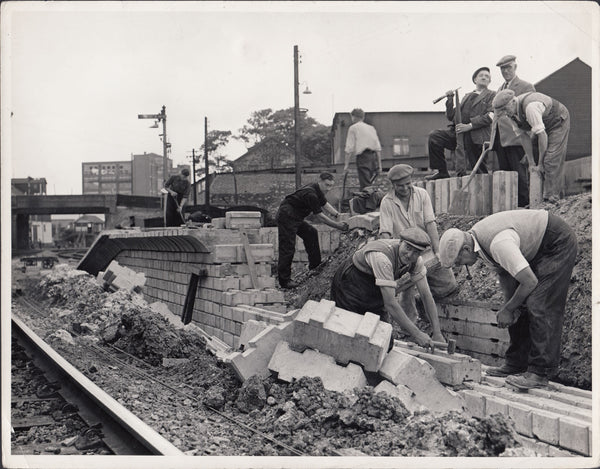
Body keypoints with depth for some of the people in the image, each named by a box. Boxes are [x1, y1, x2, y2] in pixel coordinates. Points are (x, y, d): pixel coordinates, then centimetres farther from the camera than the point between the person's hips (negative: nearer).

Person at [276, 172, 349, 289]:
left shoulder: (318, 190, 7)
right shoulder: (311, 194, -24)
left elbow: (325, 204, 22)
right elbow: (320, 216, -20)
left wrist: (338, 214, 9)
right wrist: (337, 225, -15)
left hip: (295, 218, 10)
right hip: (286, 217, -10)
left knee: (311, 233, 13)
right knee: (288, 248, -9)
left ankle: (314, 265, 20)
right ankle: (284, 281, -4)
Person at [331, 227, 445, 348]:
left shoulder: (416, 260, -17)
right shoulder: (381, 257, -39)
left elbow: (426, 295, -12)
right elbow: (390, 303, -40)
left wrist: (437, 333, -18)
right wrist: (416, 334, -37)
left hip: (374, 292, 6)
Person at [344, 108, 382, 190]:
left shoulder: (353, 128, 4)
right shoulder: (371, 128, 19)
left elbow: (350, 149, -3)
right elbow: (378, 148, 15)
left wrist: (346, 164, -1)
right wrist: (379, 164, 16)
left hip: (362, 156, -6)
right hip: (374, 156, 6)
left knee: (365, 186, -10)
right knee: (369, 183, 10)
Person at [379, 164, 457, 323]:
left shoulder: (421, 194, 0)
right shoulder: (387, 202, -7)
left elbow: (430, 224, -6)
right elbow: (385, 233, -13)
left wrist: (438, 251, -12)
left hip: (428, 251, 3)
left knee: (449, 285, 4)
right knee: (407, 293, -10)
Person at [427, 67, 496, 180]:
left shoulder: (492, 95, 10)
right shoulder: (467, 96, 26)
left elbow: (490, 116, -7)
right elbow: (451, 116, 21)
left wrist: (470, 125, -17)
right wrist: (450, 100, 6)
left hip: (476, 136, -5)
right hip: (459, 134, 5)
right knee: (434, 136, -12)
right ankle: (442, 172, -8)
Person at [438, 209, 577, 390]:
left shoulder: (498, 244, -36)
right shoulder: (476, 239, -6)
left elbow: (530, 282, -31)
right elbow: (504, 272, 8)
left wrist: (508, 309, -16)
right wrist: (510, 305, -3)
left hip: (559, 243, -9)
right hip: (536, 248, 9)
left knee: (540, 306, -16)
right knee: (520, 307, 6)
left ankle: (540, 373, -11)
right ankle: (516, 364, 12)